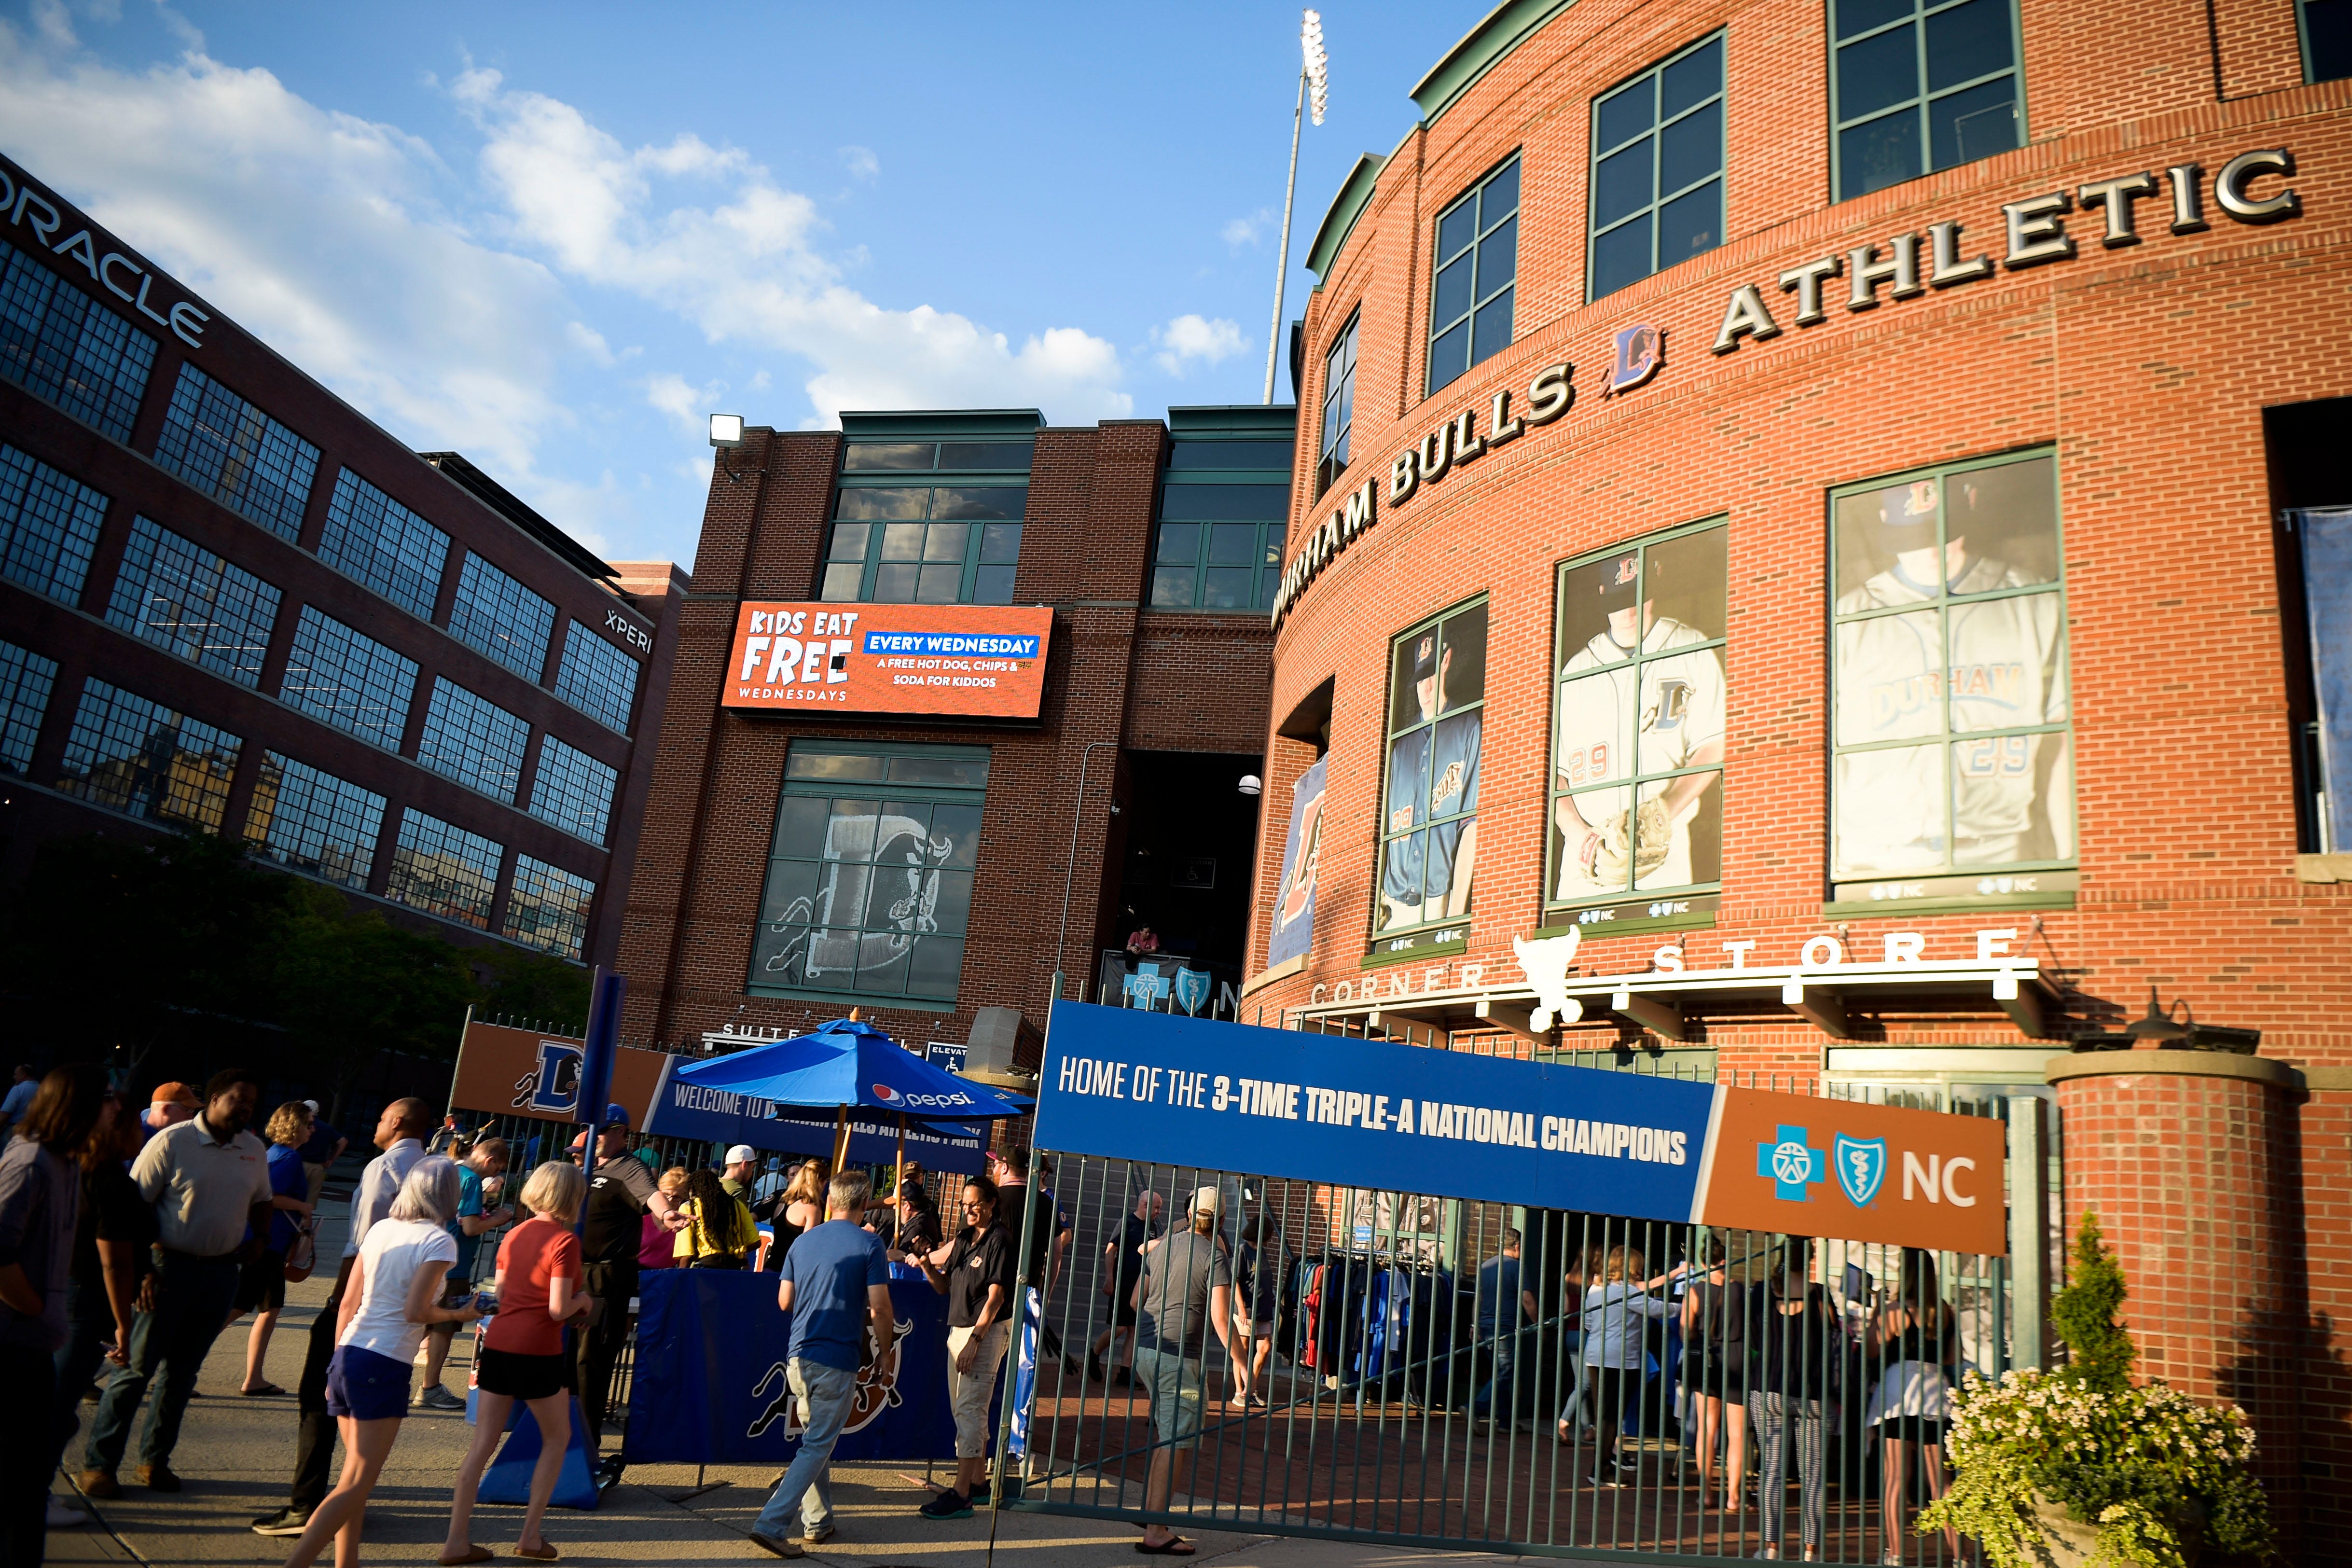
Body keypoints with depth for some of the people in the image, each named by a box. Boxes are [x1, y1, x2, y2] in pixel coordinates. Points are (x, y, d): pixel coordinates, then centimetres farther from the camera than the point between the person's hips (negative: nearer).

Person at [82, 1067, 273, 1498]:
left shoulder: (255, 1151, 6)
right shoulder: (172, 1142, -9)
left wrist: (256, 1242, 9)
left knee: (182, 1371, 12)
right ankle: (98, 1463, 9)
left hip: (222, 1272, 5)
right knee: (137, 1366, -1)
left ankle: (155, 1459, 23)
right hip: (171, 1266, -4)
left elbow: (263, 1201, 23)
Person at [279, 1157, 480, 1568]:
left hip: (346, 1354, 7)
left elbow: (348, 1304, 11)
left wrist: (338, 1365, 19)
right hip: (385, 1367, -7)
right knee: (355, 1486, -1)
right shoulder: (439, 1241, -9)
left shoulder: (381, 1228, 10)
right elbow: (415, 1310, -17)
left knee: (355, 1476, 19)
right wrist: (458, 1315, 1)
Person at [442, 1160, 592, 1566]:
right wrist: (582, 1301, 4)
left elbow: (499, 1292, 16)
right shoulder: (564, 1240, -13)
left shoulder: (514, 1235, 9)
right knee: (557, 1438, 14)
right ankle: (530, 1535, 14)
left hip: (498, 1342, 6)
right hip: (538, 1350, -6)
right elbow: (558, 1309, -15)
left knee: (482, 1445, 11)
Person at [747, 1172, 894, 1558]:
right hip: (837, 1359, -6)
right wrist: (884, 1352, 3)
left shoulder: (804, 1241, 9)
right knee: (817, 1446, 0)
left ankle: (818, 1522, 25)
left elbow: (785, 1301, 12)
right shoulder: (869, 1243, -8)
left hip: (798, 1355, 6)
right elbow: (880, 1308, -11)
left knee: (815, 1440, 20)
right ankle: (771, 1523, -9)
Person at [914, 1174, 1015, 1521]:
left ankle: (961, 1494, -13)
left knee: (970, 1409, -12)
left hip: (985, 1333, -9)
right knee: (962, 1408, 13)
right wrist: (927, 1265, -5)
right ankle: (978, 1480, 23)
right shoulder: (963, 1239, 13)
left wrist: (975, 1340, -20)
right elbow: (944, 1287, 15)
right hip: (958, 1330, 9)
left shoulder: (999, 1239, -10)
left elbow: (996, 1295, -16)